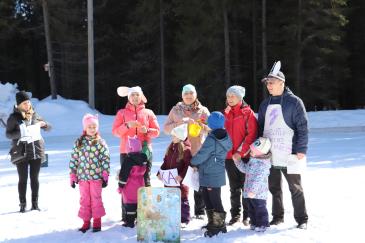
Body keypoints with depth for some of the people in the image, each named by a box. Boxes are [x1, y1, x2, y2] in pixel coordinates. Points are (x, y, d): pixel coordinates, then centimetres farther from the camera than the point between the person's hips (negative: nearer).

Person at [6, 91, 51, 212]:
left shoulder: (34, 114, 6)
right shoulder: (13, 117, -4)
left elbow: (49, 127, 14)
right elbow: (8, 134, -6)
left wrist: (43, 124, -9)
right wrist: (21, 133, -23)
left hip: (36, 151, 3)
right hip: (21, 153, -3)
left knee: (34, 178, 8)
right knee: (23, 179, 3)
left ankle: (35, 203, 16)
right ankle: (23, 204, 11)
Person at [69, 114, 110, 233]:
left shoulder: (101, 142, -1)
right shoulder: (78, 142, 5)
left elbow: (106, 159, -3)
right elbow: (73, 159, 6)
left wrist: (105, 176, -6)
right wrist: (72, 176, 4)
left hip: (96, 176, -2)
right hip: (82, 176, 2)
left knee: (96, 198, 4)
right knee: (84, 199, 9)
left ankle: (97, 221, 14)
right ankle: (86, 221, 19)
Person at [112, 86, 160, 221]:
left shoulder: (148, 113, 11)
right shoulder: (122, 113, 10)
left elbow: (157, 131, 9)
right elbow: (115, 131, 2)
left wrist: (147, 130, -10)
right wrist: (127, 126, -14)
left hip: (145, 151, 1)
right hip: (127, 151, -1)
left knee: (145, 180, -1)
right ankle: (126, 214, 0)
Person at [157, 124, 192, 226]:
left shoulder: (186, 149, -14)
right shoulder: (171, 147, 9)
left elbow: (188, 165, -18)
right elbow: (165, 162, 14)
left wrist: (181, 175, -27)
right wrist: (160, 172, 4)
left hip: (180, 180, -7)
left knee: (182, 199, 3)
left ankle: (184, 219, 12)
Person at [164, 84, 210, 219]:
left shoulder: (203, 110, 7)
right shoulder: (176, 110, 10)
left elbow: (210, 129, 2)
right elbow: (166, 128, 4)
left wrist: (201, 126, -18)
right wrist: (180, 123, -11)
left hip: (198, 151, 0)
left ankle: (200, 211, 14)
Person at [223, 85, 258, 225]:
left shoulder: (247, 113, -4)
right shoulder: (226, 113, 11)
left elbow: (251, 135, -10)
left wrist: (240, 152, -16)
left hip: (244, 156, -4)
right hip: (229, 156, 5)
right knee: (234, 188, 11)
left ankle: (247, 215, 11)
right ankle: (235, 214, 19)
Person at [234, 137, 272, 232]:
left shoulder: (263, 164, -22)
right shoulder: (252, 160, 10)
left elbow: (258, 179, -27)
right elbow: (245, 168, 24)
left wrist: (253, 190, -30)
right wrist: (237, 161, 14)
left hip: (258, 193, -10)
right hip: (249, 191, 10)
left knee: (260, 208, 0)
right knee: (251, 208, 17)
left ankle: (262, 224, 10)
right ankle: (254, 223, 28)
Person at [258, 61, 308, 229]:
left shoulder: (294, 102, -5)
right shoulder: (265, 104, 13)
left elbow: (303, 127, -9)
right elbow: (260, 128, 18)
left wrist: (301, 150, -14)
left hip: (289, 155, -5)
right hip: (269, 155, 5)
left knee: (295, 188, 3)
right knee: (274, 188, 12)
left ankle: (301, 219, 13)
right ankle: (277, 217, 24)